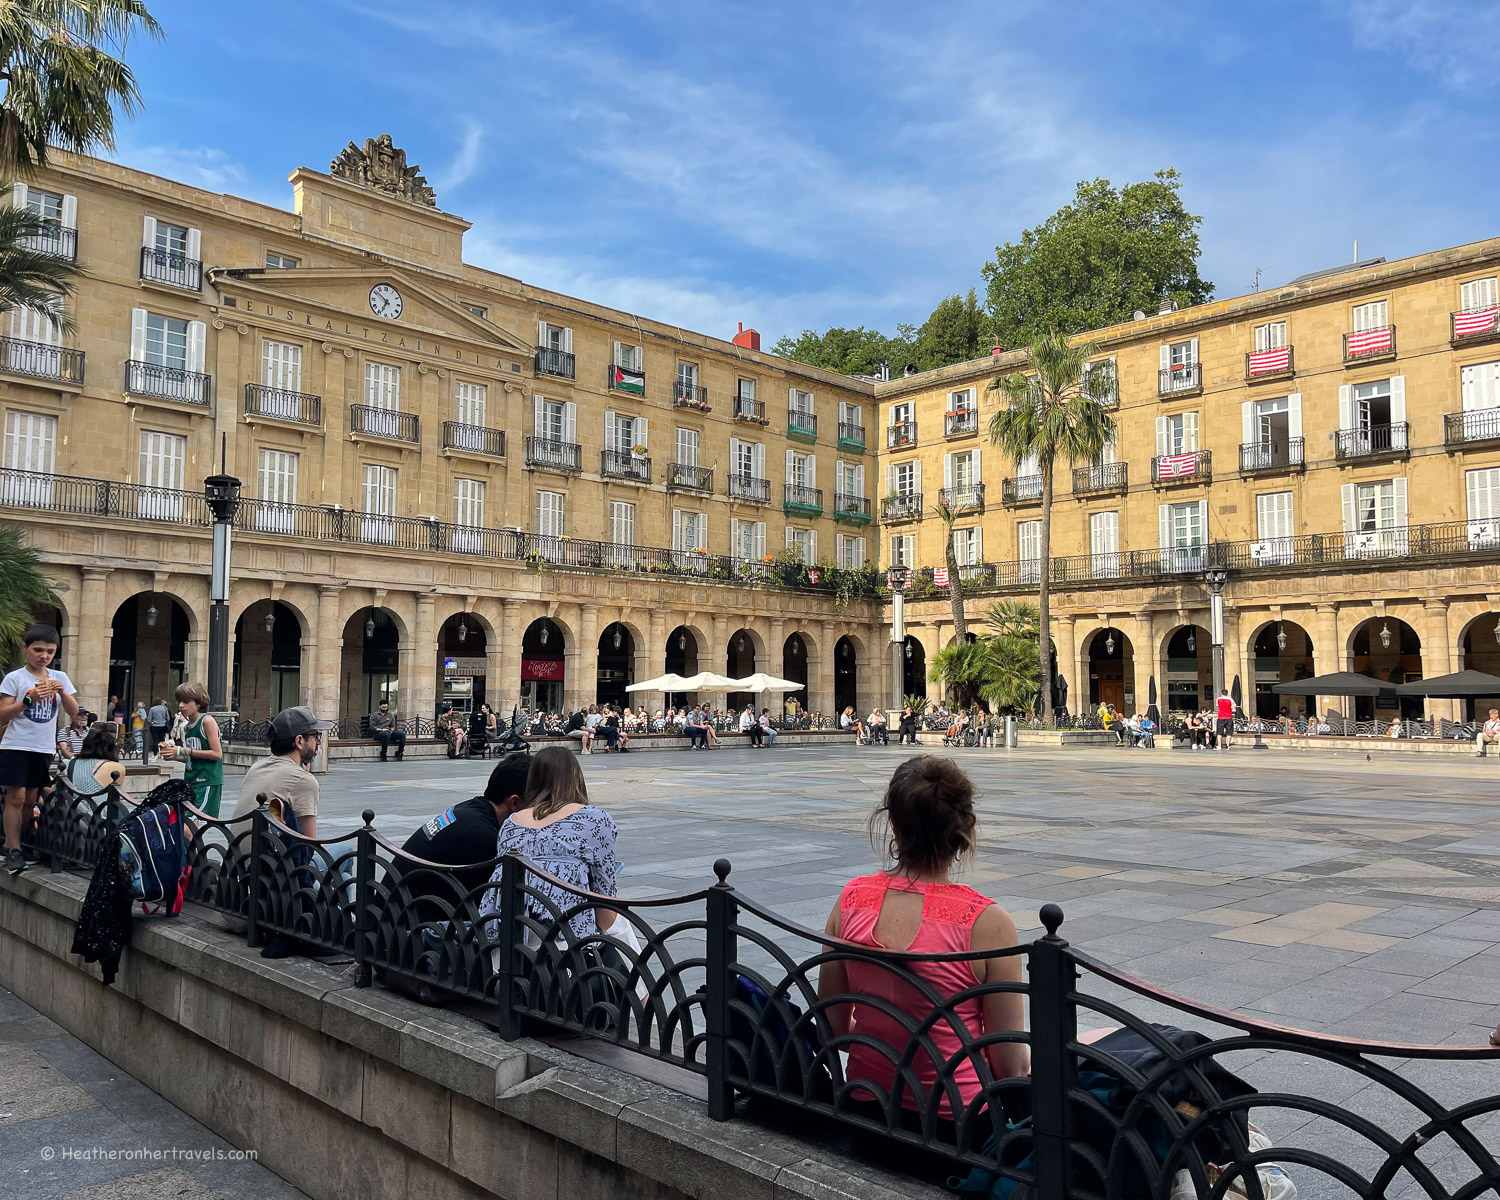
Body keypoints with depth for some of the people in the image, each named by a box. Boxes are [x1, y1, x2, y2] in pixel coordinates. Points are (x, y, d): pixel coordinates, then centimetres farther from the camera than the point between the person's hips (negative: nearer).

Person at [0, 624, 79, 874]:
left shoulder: (59, 677, 6)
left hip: (43, 748, 4)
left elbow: (73, 712, 4)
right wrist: (29, 699, -21)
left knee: (30, 800, 9)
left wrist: (62, 692, -13)